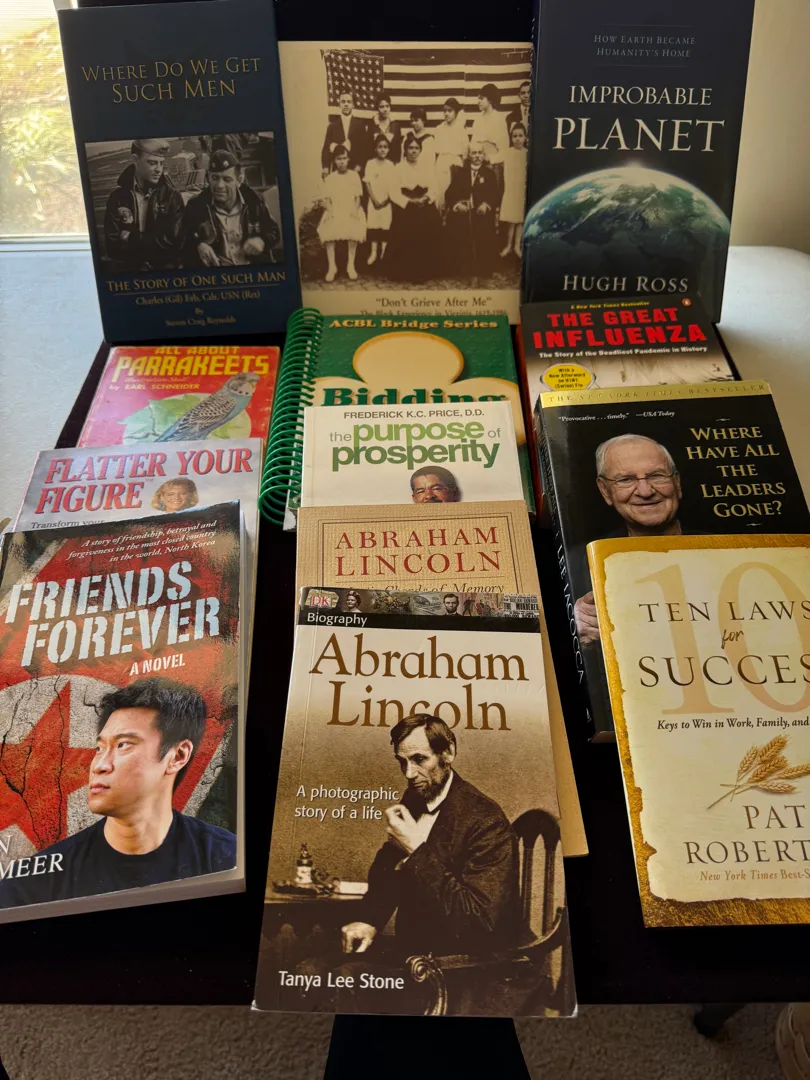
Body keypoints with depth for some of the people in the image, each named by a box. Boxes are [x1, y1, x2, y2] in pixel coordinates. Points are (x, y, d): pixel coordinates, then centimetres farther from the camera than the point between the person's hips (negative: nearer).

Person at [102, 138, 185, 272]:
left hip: (165, 270, 0)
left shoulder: (172, 196, 4)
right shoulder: (118, 198, 4)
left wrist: (131, 240, -4)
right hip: (128, 270, 1)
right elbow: (112, 247, -3)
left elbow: (172, 242, -6)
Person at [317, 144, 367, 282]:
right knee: (328, 230, -31)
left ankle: (351, 265, -25)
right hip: (335, 211, 1)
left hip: (351, 210, -1)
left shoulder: (354, 175, 8)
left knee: (353, 229, -34)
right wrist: (330, 211, -13)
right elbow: (326, 198, 6)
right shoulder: (329, 178, 10)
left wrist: (355, 210, -13)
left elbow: (358, 197, 5)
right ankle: (332, 266, -25)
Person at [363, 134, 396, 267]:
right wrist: (374, 199, -12)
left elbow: (392, 184, 2)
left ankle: (384, 252, 7)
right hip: (373, 200, -1)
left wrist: (387, 199, -10)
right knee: (373, 225, -1)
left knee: (386, 225, 1)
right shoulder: (370, 163, -3)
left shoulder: (390, 164, 2)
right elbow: (367, 183, -5)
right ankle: (373, 252, 4)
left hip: (387, 200, 1)